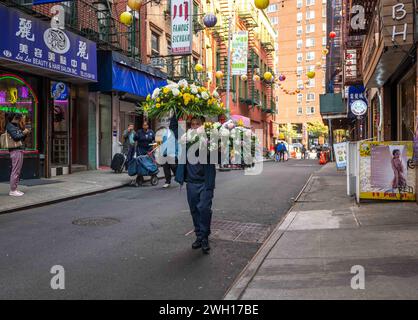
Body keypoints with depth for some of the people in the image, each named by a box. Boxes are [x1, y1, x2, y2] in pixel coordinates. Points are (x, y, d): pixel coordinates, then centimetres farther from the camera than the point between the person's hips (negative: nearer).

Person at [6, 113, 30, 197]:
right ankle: (12, 190, -5)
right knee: (15, 171, -9)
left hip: (20, 150, 9)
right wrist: (23, 133, -6)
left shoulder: (16, 126, 22)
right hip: (15, 150, -9)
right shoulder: (10, 126, -6)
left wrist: (26, 134, 9)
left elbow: (21, 139, 24)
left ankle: (15, 189, 14)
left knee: (18, 171, 9)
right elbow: (16, 137, -18)